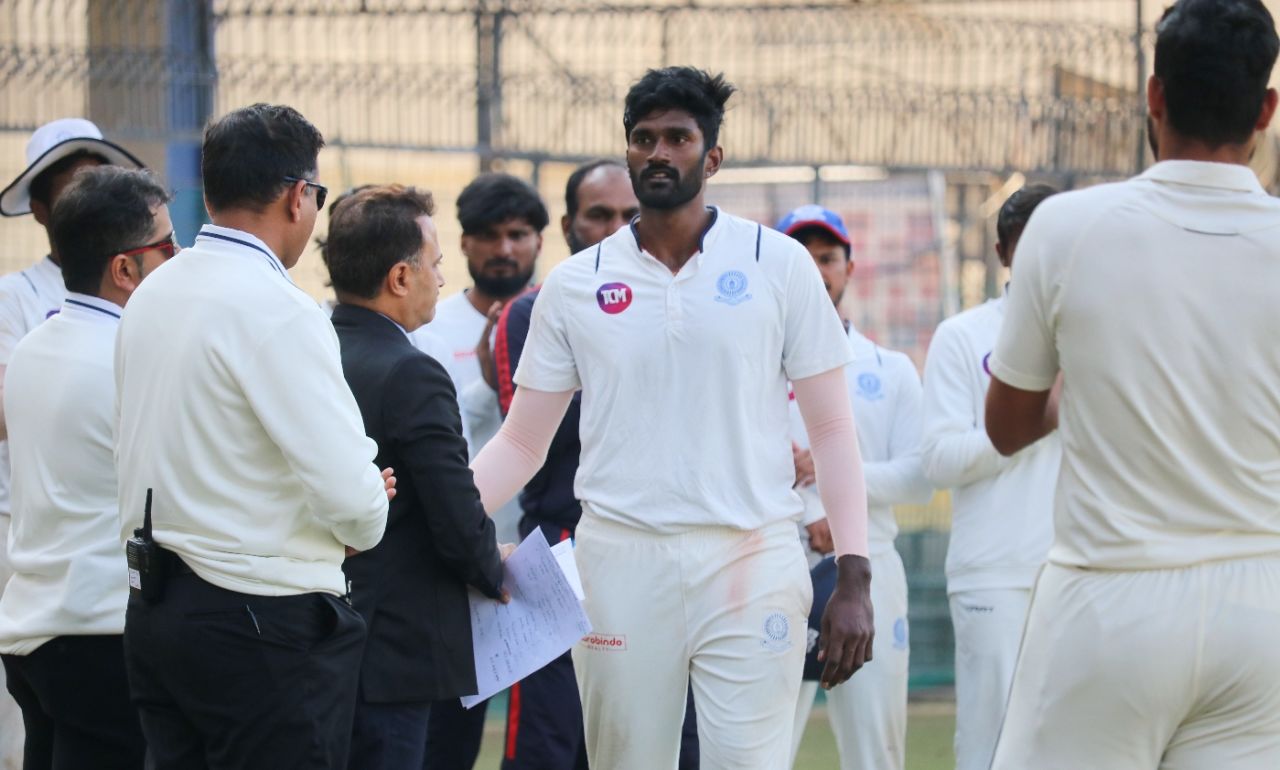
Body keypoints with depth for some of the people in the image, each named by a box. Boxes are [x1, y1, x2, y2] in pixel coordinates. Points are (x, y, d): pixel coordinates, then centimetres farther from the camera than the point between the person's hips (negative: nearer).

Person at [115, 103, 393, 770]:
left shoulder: (152, 295, 10)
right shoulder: (277, 310, -16)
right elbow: (348, 490, -20)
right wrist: (370, 514, 3)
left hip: (154, 614, 8)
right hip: (263, 630, -8)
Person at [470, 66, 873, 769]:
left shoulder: (779, 264, 4)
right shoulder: (573, 285, 8)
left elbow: (832, 430, 4)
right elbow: (522, 444, 10)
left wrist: (853, 578, -5)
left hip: (750, 560, -2)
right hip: (620, 562, 2)